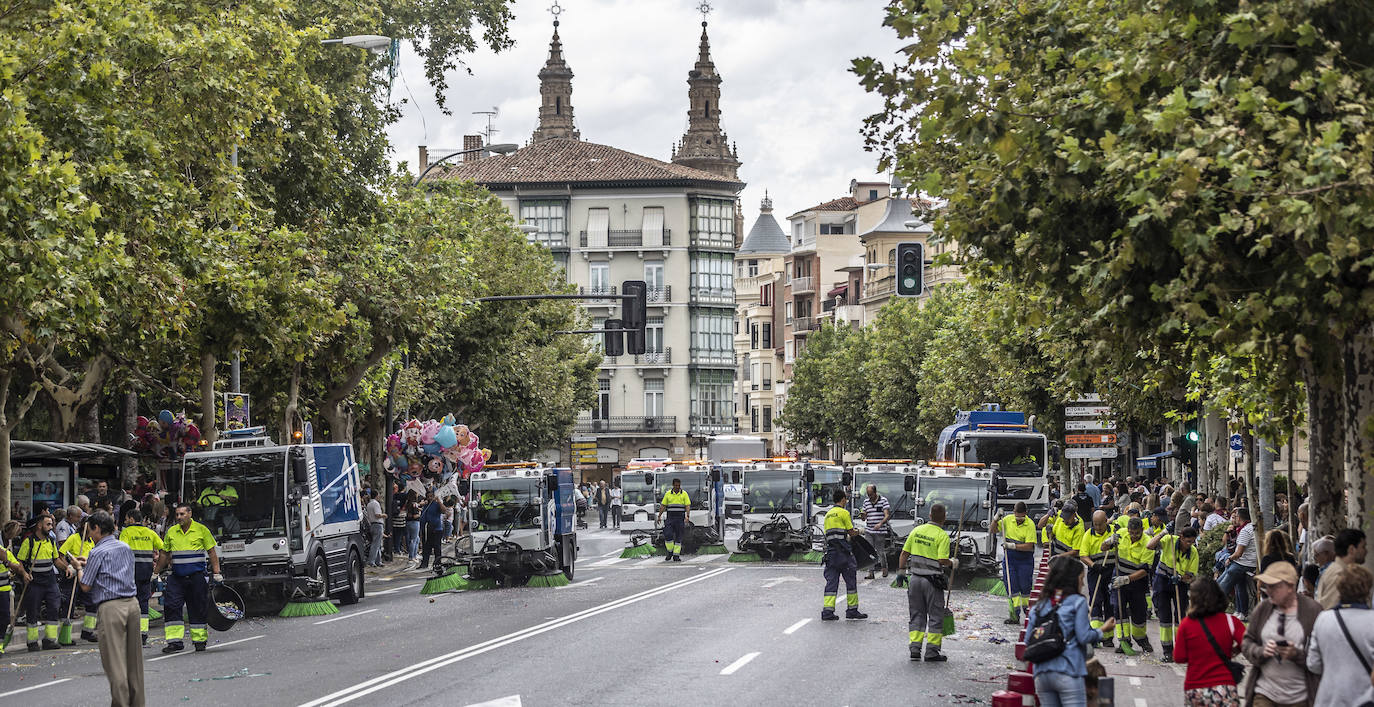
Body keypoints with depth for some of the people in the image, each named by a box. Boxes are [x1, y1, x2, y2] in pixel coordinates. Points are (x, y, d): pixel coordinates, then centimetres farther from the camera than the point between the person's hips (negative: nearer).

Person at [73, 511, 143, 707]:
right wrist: (89, 563, 28)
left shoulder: (98, 553, -8)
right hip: (132, 603, 7)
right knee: (134, 658, 12)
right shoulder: (126, 548, 14)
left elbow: (85, 586, -4)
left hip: (111, 608, -7)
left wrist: (80, 568, 14)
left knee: (115, 660, -3)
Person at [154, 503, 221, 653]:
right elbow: (164, 554, 17)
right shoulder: (171, 532, 8)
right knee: (171, 607, -9)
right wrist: (155, 572, 17)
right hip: (176, 577, 2)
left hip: (196, 577, -2)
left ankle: (199, 640, 15)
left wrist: (216, 573, -4)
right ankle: (175, 641, -7)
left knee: (197, 609, 3)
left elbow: (212, 553, 2)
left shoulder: (201, 530, -1)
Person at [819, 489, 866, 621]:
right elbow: (851, 532, -4)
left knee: (831, 581, 3)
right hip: (843, 551, -7)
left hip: (830, 550, 7)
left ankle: (827, 610, -6)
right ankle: (852, 609, 8)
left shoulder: (828, 514, 19)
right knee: (851, 581, 4)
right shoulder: (844, 512, -4)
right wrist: (859, 532, 18)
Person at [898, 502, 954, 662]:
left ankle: (914, 648, 8)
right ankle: (932, 651, 4)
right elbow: (942, 560, -17)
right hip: (932, 580, -5)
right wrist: (952, 563, 3)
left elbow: (904, 553, 6)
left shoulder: (916, 530, 5)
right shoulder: (942, 536, -11)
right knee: (935, 617, 5)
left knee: (916, 615, 13)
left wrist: (901, 571, 16)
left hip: (915, 577, 5)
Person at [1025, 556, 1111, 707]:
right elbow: (1084, 637, -8)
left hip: (1042, 674, 5)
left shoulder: (1039, 606, 13)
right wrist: (1102, 631, 8)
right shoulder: (1077, 602, -2)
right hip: (1068, 674, -5)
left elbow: (1028, 640, 9)